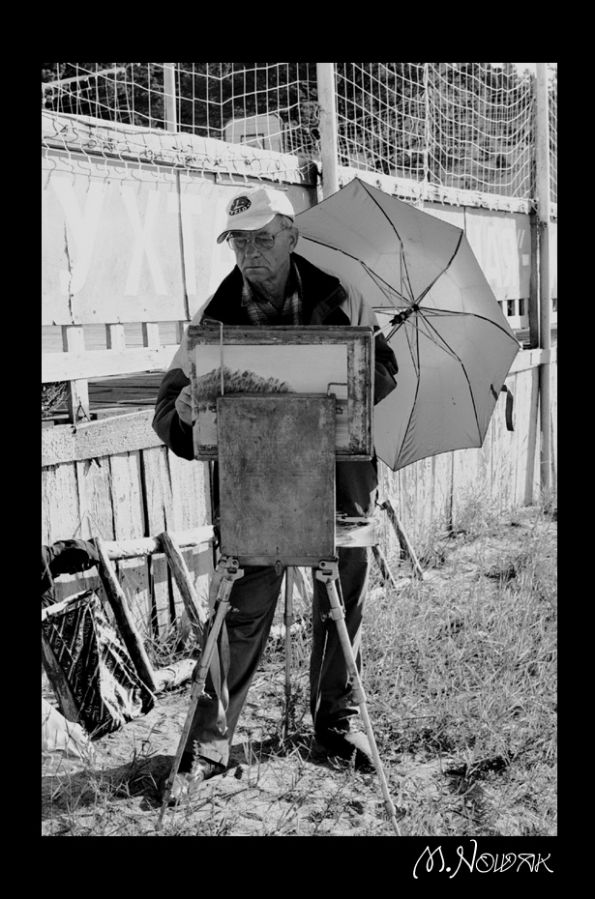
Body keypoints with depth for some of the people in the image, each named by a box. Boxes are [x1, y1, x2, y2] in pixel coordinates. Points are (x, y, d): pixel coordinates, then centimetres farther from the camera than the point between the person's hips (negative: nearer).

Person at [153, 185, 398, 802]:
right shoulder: (220, 313, -4)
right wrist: (182, 408, -30)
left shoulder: (338, 295, -2)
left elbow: (382, 368, -1)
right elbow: (170, 411, -6)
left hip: (337, 477, 2)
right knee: (246, 606, -3)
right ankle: (210, 742, 13)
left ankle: (337, 718, 33)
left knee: (344, 593, 12)